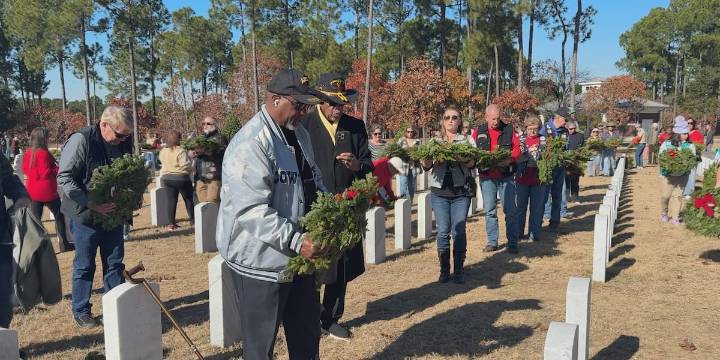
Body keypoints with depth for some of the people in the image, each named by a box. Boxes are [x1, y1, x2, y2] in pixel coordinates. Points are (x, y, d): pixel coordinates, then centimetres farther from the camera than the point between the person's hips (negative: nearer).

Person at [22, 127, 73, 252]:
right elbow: (46, 173, -21)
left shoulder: (27, 154, 4)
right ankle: (64, 244, 14)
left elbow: (25, 169, 16)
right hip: (47, 191, -6)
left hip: (33, 192, 6)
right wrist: (58, 169, -8)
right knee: (59, 215, 10)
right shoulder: (43, 153, -18)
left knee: (35, 218, 9)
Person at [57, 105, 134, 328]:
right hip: (86, 215, -5)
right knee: (84, 266, 7)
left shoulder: (124, 143, 0)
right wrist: (92, 205, -25)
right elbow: (64, 178, -19)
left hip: (113, 213, 5)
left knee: (115, 263, 12)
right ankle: (80, 311, 22)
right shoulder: (81, 140, -17)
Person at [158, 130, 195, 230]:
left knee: (172, 200, 10)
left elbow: (162, 162, 14)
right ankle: (193, 220, 18)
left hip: (166, 178, 6)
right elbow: (185, 165, -23)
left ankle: (172, 223, 9)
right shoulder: (181, 151, -18)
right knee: (188, 199, 11)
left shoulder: (163, 151, 3)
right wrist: (191, 168, -4)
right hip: (181, 178, -5)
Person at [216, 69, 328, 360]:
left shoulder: (299, 133, 9)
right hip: (261, 261, -8)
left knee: (307, 334, 21)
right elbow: (252, 210, -27)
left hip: (299, 256, 9)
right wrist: (296, 241, -30)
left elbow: (312, 180, 20)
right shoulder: (251, 144, -20)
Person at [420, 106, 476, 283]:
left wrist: (464, 160, -27)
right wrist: (429, 160, -22)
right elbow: (426, 164, 2)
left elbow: (473, 162, -4)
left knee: (459, 232, -1)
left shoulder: (468, 140, 10)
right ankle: (444, 270, 14)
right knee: (442, 232, 2)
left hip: (461, 192, -1)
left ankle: (459, 270, 11)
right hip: (439, 192, 1)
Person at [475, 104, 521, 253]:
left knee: (510, 211, 2)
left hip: (506, 176, -1)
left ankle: (512, 243, 11)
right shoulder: (479, 131, 4)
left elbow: (517, 149, 0)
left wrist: (509, 158, -20)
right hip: (487, 177, 1)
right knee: (489, 211, 8)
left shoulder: (509, 129, 3)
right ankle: (492, 241, 19)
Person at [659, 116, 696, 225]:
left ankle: (675, 218, 10)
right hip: (669, 174, -1)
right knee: (665, 195, 1)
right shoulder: (667, 144, -6)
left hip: (683, 175, 1)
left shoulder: (690, 145, -3)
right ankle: (664, 214, 26)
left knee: (678, 195, 2)